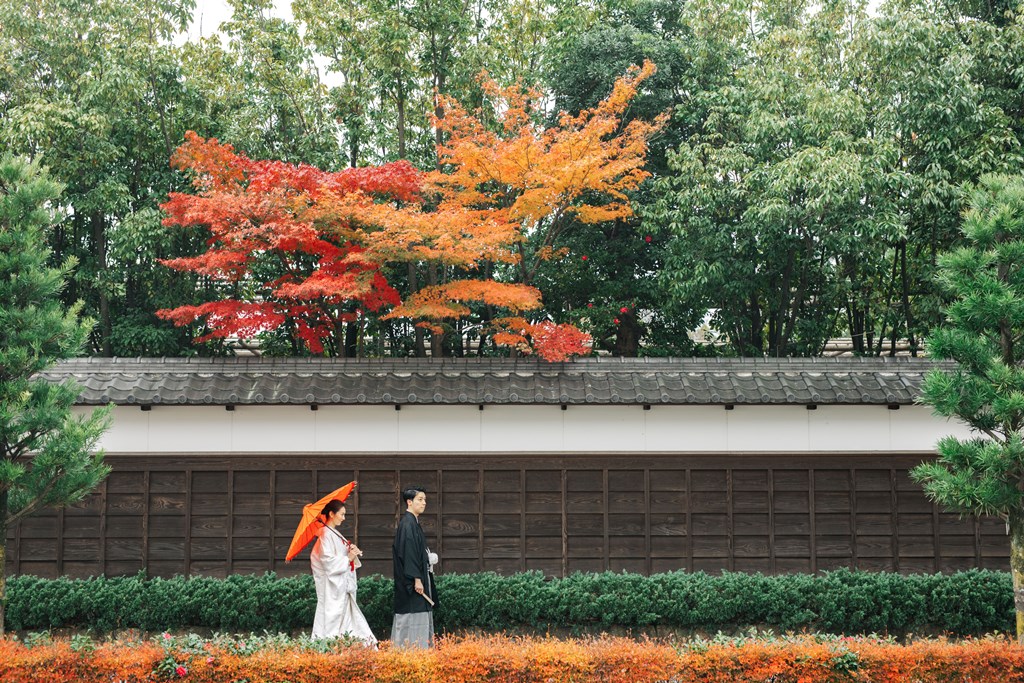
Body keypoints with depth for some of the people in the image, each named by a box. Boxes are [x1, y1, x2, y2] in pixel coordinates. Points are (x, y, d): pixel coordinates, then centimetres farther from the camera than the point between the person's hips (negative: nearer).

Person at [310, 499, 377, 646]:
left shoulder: (334, 533, 15)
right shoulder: (326, 534, -13)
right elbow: (328, 560, -20)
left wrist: (352, 551, 0)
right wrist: (348, 558, -13)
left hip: (342, 583, 10)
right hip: (332, 584, -10)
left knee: (345, 615, 8)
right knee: (332, 614, -7)